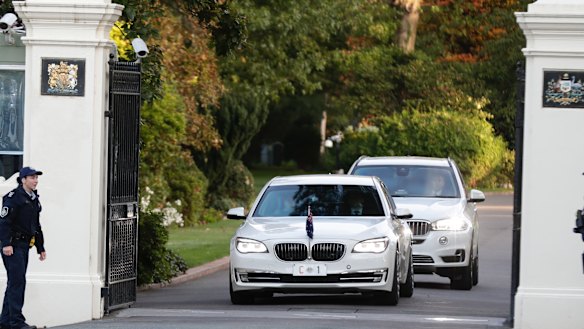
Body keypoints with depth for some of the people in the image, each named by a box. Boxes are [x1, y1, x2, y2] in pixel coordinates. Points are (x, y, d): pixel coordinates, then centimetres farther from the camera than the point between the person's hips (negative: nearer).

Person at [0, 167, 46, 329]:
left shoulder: (34, 199, 18)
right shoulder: (13, 197, -11)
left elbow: (36, 226, 26)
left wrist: (41, 248, 24)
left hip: (24, 246, 9)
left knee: (15, 283, 11)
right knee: (17, 281, -13)